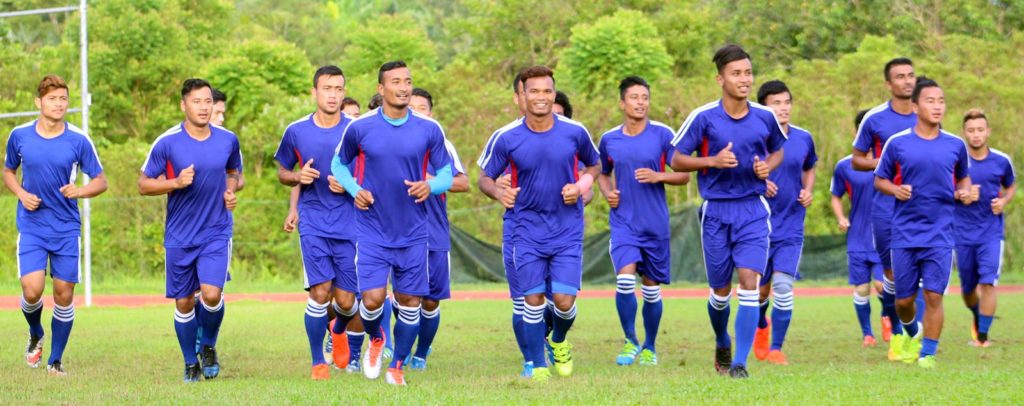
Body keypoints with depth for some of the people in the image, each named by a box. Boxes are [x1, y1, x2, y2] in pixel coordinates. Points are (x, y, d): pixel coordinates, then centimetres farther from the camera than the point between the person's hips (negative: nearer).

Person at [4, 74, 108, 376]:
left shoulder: (79, 140, -5)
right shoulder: (20, 136, -1)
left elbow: (100, 182, 3)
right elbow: (8, 171, 15)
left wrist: (80, 191, -18)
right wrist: (21, 194, -5)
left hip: (67, 228, 0)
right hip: (31, 225, 0)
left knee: (64, 295, 1)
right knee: (32, 290, -14)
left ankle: (55, 361, 17)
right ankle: (35, 335, 19)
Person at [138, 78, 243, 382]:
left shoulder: (228, 140, 0)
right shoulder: (167, 142, -9)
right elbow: (144, 185, -2)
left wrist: (231, 191, -1)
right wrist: (176, 182, -19)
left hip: (217, 232, 1)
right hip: (179, 237, -1)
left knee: (211, 293, -16)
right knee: (184, 303, 5)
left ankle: (209, 346, 12)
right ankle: (191, 364, 24)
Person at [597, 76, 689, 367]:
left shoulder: (663, 135, -3)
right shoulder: (609, 139, 4)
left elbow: (683, 176, 0)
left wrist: (657, 176, -17)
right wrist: (607, 192, 1)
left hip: (656, 223, 0)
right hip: (623, 221, 0)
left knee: (651, 287, 8)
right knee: (625, 278, -18)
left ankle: (649, 347, 26)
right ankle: (630, 341, -2)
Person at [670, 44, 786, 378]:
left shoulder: (765, 117, 0)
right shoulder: (703, 117, -7)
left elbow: (778, 150, 19)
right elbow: (676, 161, -2)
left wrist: (768, 166, -3)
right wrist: (713, 161, -17)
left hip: (753, 210, 1)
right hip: (716, 210, 0)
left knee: (749, 282, -14)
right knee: (720, 291, 9)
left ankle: (740, 363, -12)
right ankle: (722, 345, 38)